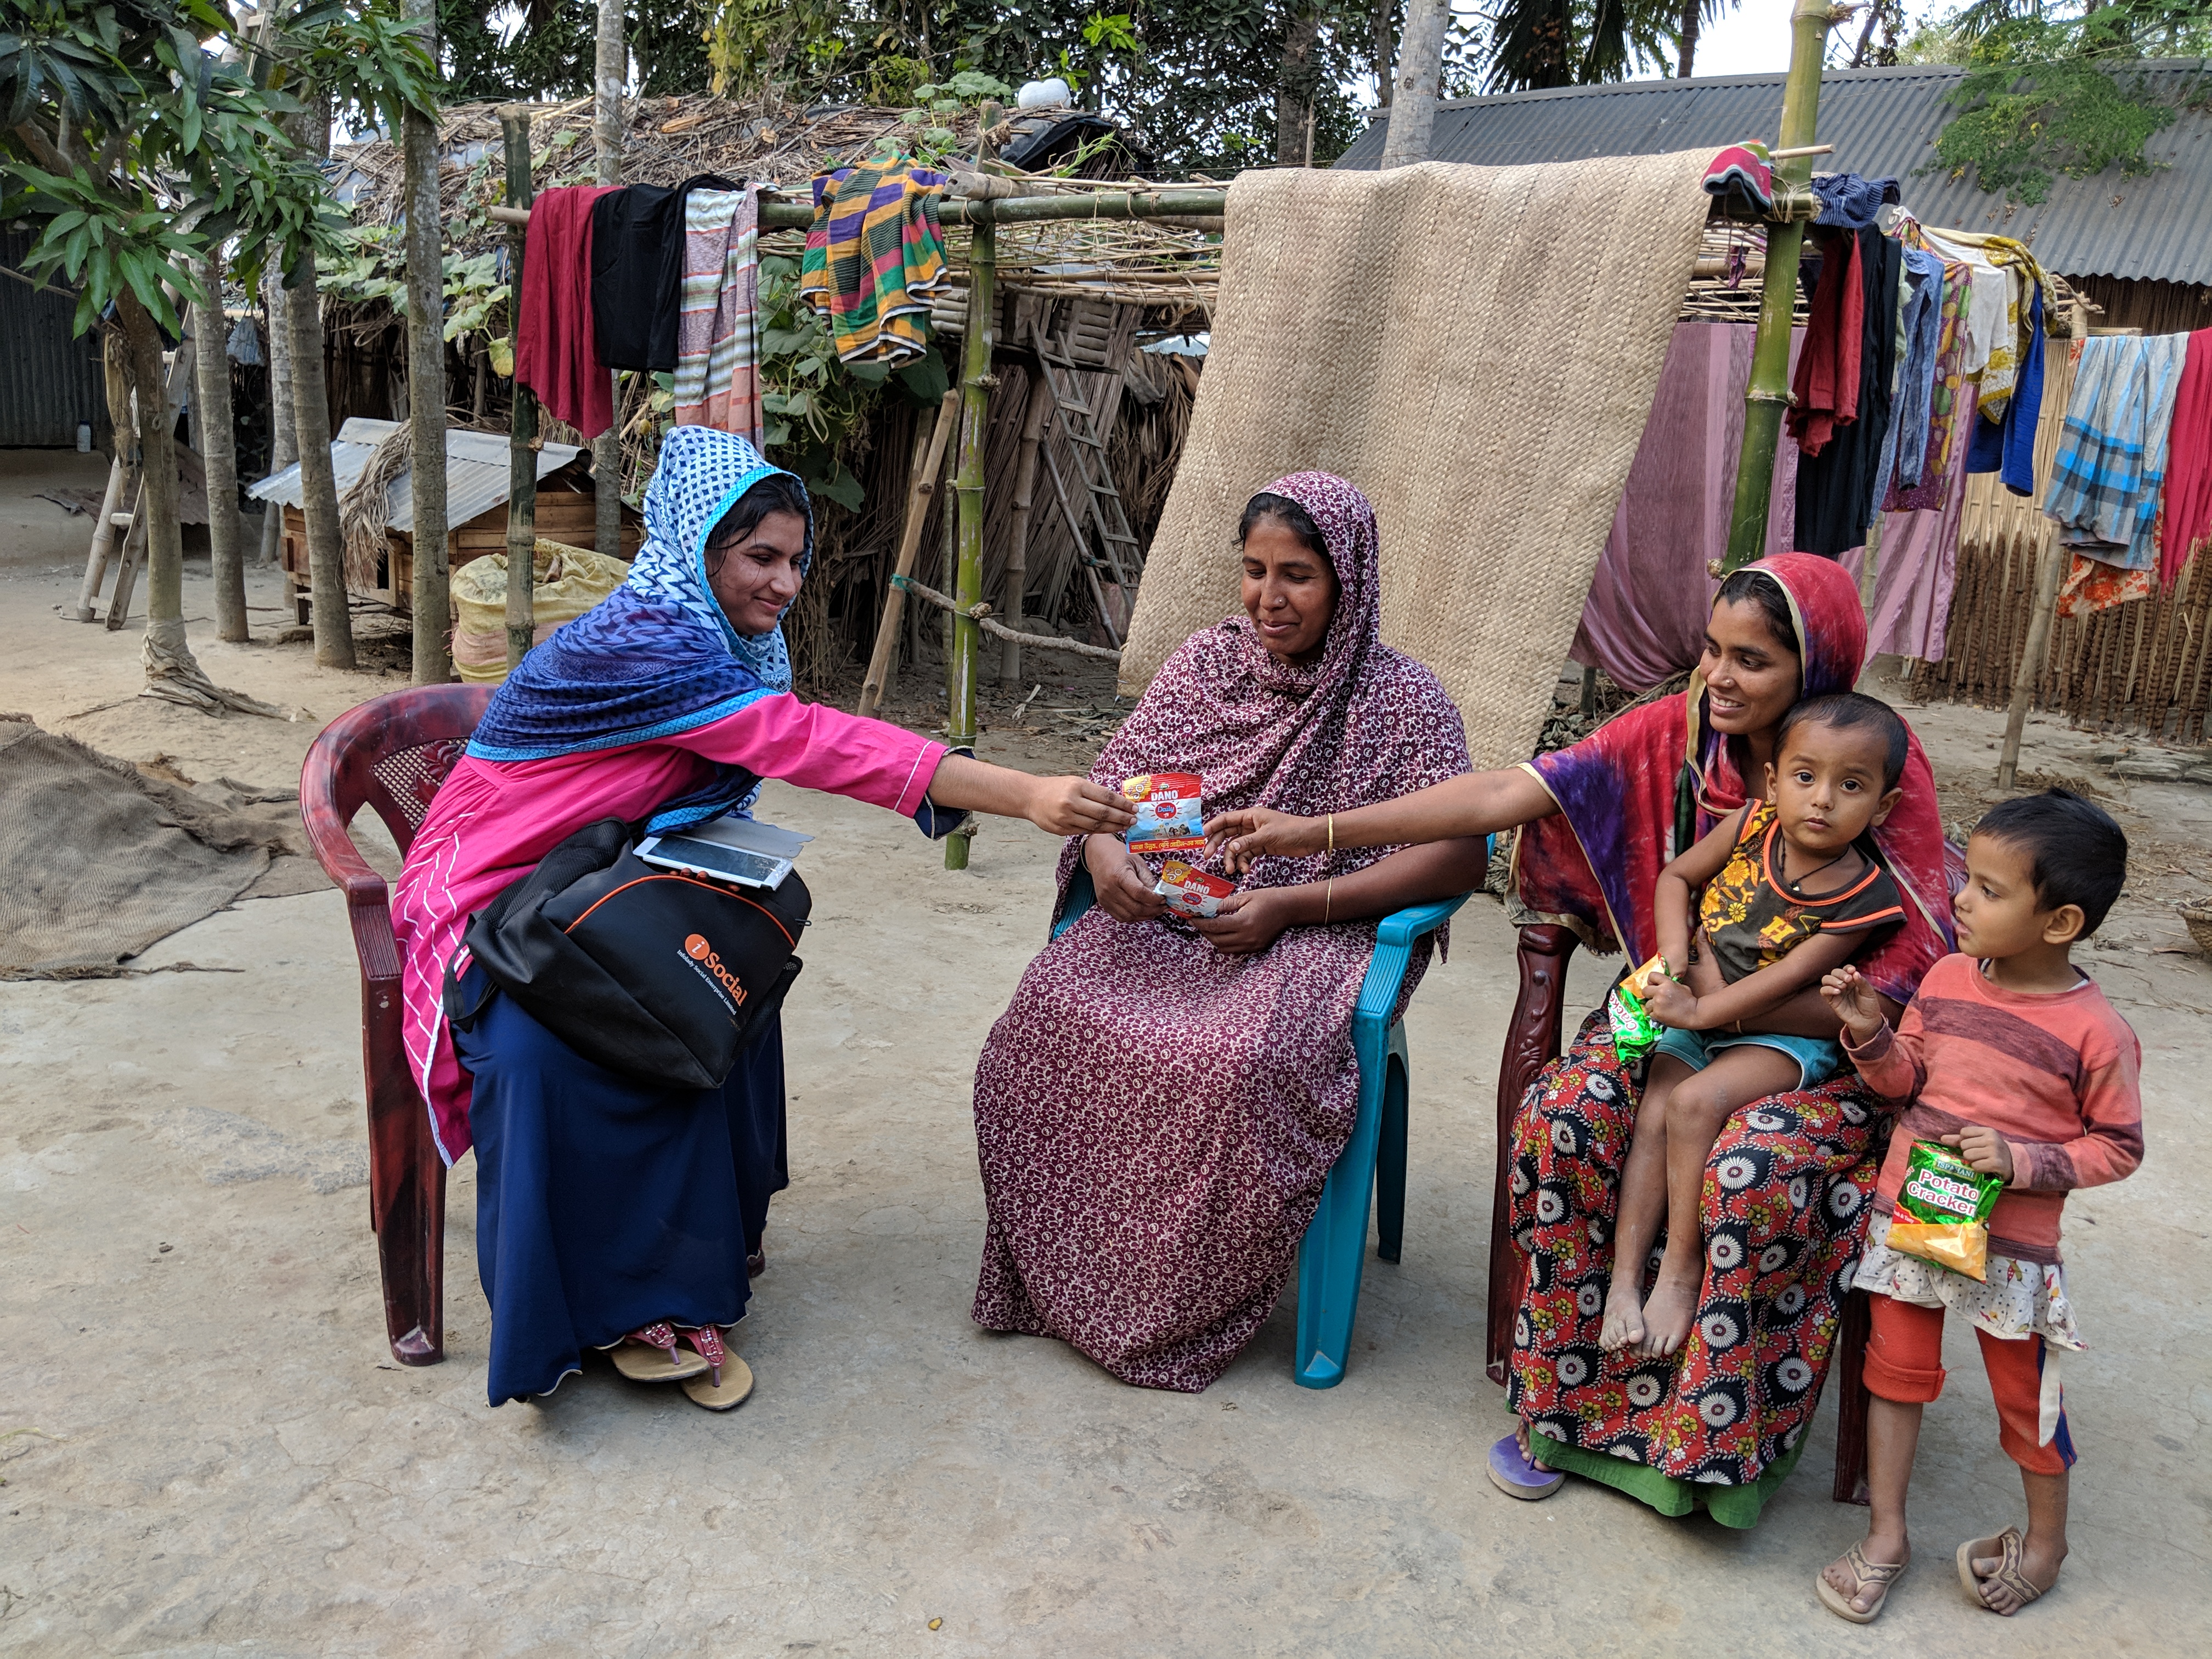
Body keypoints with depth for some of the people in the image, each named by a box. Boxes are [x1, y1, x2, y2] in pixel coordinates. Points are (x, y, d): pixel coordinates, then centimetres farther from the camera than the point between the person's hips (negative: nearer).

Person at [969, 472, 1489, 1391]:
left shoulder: (1399, 699, -5)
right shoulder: (1207, 662, 8)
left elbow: (1459, 855, -13)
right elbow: (1115, 783, 11)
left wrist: (1290, 905, -20)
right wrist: (1106, 848, -15)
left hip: (1317, 938, -4)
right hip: (1171, 916, 4)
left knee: (1240, 1059, -35)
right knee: (1050, 1007, -25)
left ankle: (1178, 1311, -10)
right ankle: (1055, 1273, -6)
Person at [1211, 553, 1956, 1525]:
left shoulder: (1884, 767, -12)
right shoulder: (1673, 733, -4)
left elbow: (1914, 976, -13)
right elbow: (1507, 797, -10)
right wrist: (1315, 831, -18)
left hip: (1817, 1038, -3)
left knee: (1751, 1169, -33)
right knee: (1561, 1117, -25)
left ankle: (1725, 1439, -11)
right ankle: (1566, 1403, -8)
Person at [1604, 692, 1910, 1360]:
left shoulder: (1865, 899, -16)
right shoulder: (1752, 825, -6)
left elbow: (1786, 981, -19)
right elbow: (1676, 876, 6)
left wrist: (1700, 1010, -24)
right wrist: (1676, 949, -10)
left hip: (1783, 1035, -4)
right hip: (1697, 1016, 4)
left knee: (1695, 1103, -27)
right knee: (1653, 1117, -15)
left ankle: (1682, 1268, -14)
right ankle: (1625, 1278, -12)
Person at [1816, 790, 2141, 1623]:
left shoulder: (2096, 1031, -17)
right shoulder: (1947, 978, -3)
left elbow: (2118, 1146, -8)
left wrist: (2023, 1160, -22)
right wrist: (1870, 1034, -11)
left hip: (2009, 1242, -4)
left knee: (2026, 1391, 14)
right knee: (1897, 1367, 13)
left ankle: (2046, 1540, 38)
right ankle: (1885, 1534, 27)